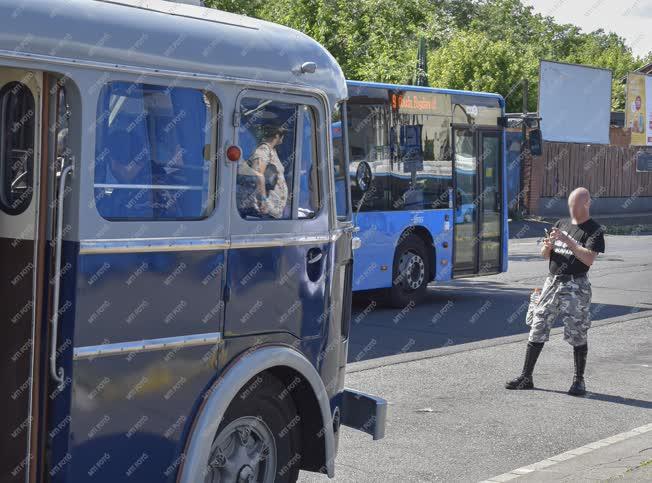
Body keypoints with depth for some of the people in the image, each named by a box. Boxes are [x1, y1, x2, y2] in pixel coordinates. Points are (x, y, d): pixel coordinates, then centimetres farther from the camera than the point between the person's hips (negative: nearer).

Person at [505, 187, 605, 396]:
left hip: (576, 286, -6)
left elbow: (589, 259, -19)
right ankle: (526, 377, 10)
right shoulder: (562, 223, 14)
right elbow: (545, 254, 15)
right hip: (552, 282, 6)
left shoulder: (594, 230, -5)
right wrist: (548, 245, -8)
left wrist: (567, 240, -22)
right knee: (538, 330, 5)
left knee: (577, 334, -1)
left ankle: (579, 380, 12)